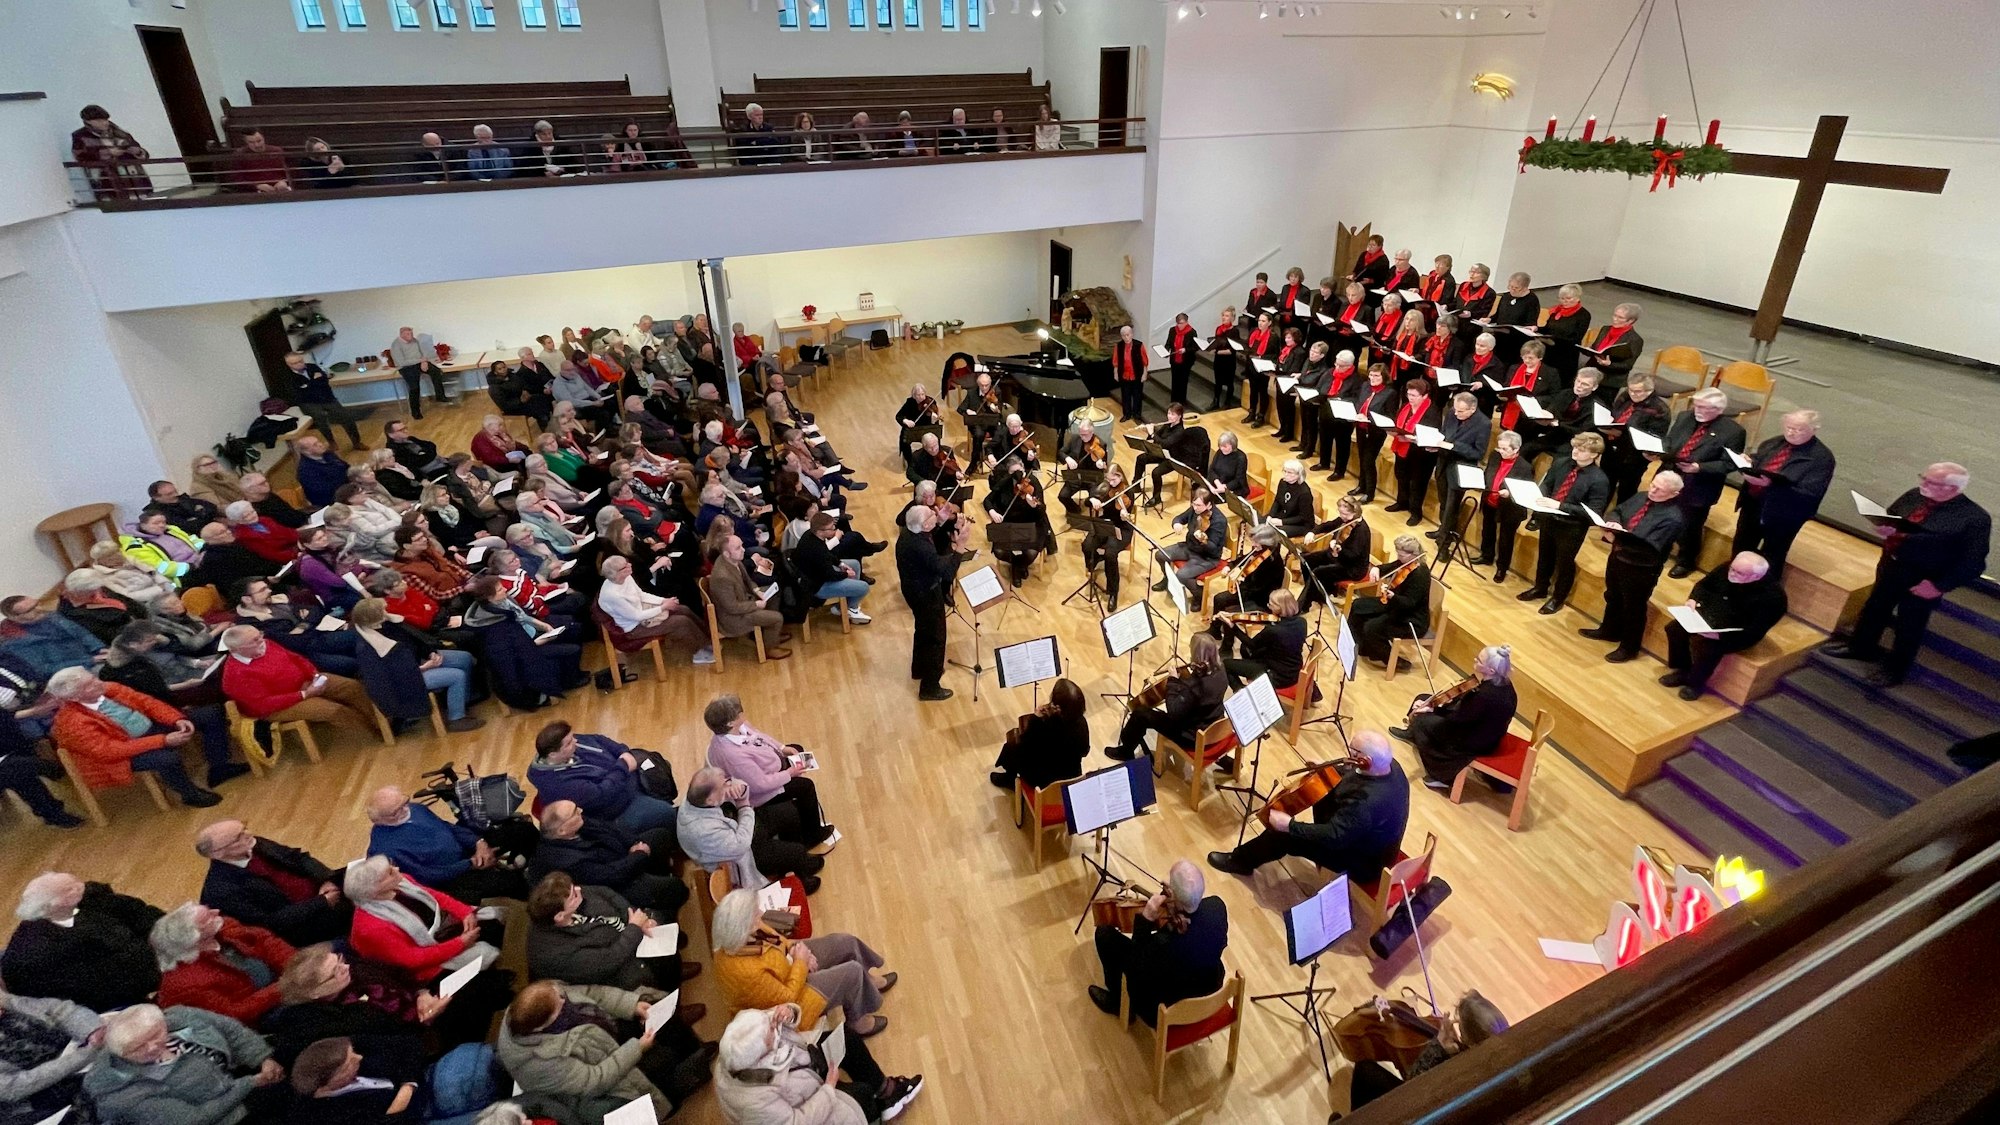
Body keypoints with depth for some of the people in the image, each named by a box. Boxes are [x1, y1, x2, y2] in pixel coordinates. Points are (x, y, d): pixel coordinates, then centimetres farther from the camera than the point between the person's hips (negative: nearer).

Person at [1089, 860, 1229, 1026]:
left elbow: (1135, 966, -19)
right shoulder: (1217, 906, -27)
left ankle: (1117, 1001, 28)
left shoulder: (1163, 943, -42)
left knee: (1105, 933, 2)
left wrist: (1145, 920, -28)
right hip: (1210, 991, 5)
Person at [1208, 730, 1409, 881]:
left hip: (1363, 862, -9)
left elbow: (1332, 837, -35)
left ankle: (1241, 860, 21)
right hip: (1372, 841, 9)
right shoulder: (1389, 764, -13)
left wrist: (1289, 826, -28)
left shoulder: (1367, 803, -41)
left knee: (1284, 834, -6)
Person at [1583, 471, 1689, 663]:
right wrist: (1613, 522, -18)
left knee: (1633, 608, 11)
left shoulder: (1672, 518, -25)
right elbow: (1616, 511, 6)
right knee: (1612, 597, 27)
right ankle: (1609, 630, 50)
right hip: (1618, 557, 8)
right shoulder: (1642, 497, -2)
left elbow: (1650, 548, -31)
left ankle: (1629, 648, 30)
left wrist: (1618, 539, -35)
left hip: (1640, 569, -8)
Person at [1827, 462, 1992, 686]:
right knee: (1874, 609, 22)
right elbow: (1887, 516, 15)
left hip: (1923, 581, -6)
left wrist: (1939, 586, -21)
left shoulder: (1974, 518, -19)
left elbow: (1973, 562, -17)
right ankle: (1861, 646, 44)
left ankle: (1895, 669, 28)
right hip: (1890, 567, 6)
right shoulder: (1914, 495, -3)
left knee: (1909, 626, 10)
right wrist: (1885, 526, -9)